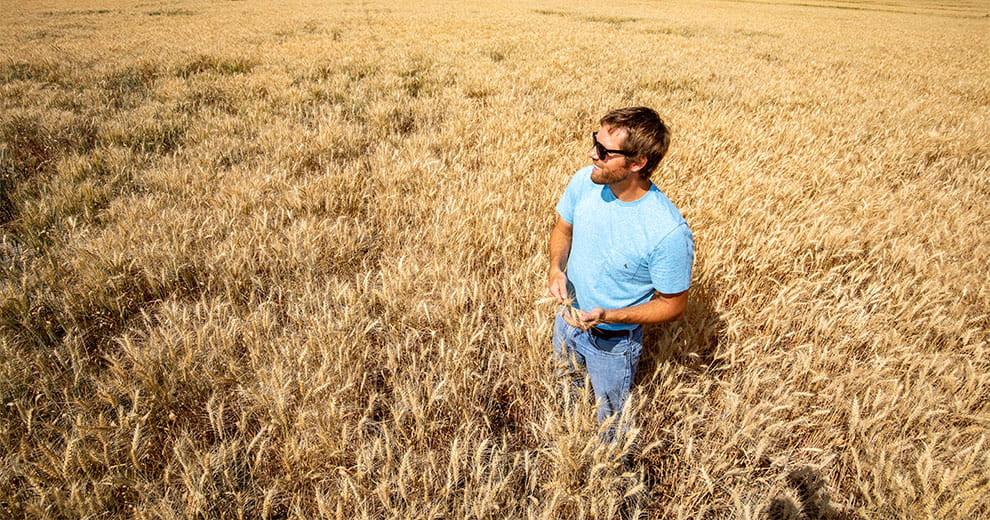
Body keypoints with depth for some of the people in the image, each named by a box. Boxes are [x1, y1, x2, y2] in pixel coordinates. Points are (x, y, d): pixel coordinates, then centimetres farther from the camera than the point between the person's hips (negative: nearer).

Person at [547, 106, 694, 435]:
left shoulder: (669, 233, -35)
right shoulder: (584, 182, -20)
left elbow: (672, 306, -20)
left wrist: (607, 317, -32)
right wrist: (556, 269, -19)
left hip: (612, 342, -5)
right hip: (568, 317, 5)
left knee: (612, 420, 24)